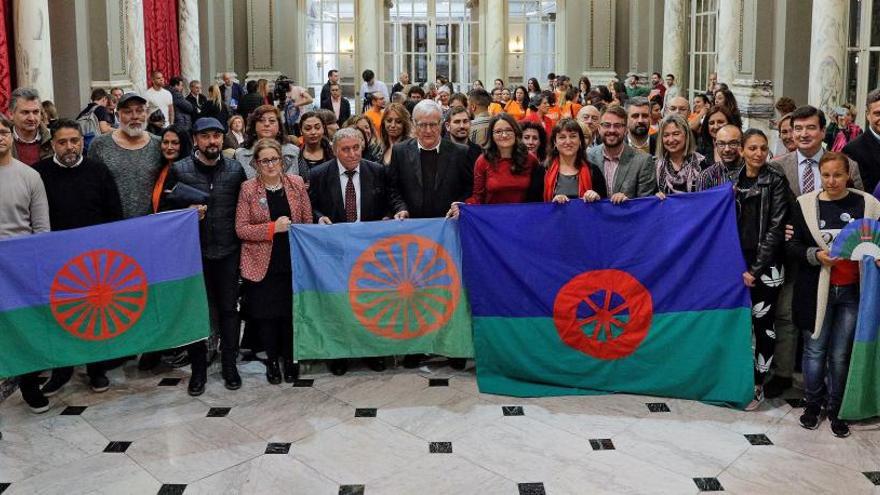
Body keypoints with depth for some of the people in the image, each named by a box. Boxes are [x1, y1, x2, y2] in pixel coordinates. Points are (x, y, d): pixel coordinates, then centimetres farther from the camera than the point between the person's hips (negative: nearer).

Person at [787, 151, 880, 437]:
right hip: (816, 290, 0)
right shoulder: (806, 204, -2)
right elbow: (792, 245, 0)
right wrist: (815, 255, -17)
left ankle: (835, 409, 23)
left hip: (852, 292, 0)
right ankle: (813, 404, 27)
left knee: (840, 355, 8)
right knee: (814, 351, 10)